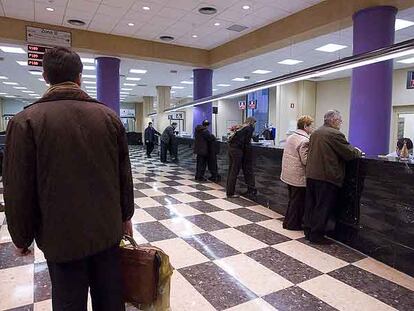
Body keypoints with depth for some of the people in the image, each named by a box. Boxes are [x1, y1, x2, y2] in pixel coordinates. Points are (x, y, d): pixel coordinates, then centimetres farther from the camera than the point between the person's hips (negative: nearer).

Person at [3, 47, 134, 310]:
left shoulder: (26, 120, -11)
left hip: (61, 235, -2)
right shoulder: (109, 116, -3)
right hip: (107, 229, 3)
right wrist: (125, 216, 13)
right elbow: (124, 175, 1)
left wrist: (22, 238, 6)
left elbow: (19, 190, -9)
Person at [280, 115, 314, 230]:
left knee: (292, 199, 21)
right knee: (298, 201, 4)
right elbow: (306, 160, -22)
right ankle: (292, 224, 14)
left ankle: (288, 221, 31)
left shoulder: (291, 137, 10)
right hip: (298, 176, -9)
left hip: (288, 174, 9)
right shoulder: (304, 141, -18)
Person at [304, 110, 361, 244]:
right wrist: (358, 152, 11)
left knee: (311, 204, 15)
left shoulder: (315, 133, 12)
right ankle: (316, 235, 9)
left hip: (311, 174, 8)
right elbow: (349, 153, -11)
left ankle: (308, 230, 24)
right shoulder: (335, 134, -13)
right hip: (327, 177, -8)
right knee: (323, 207, 2)